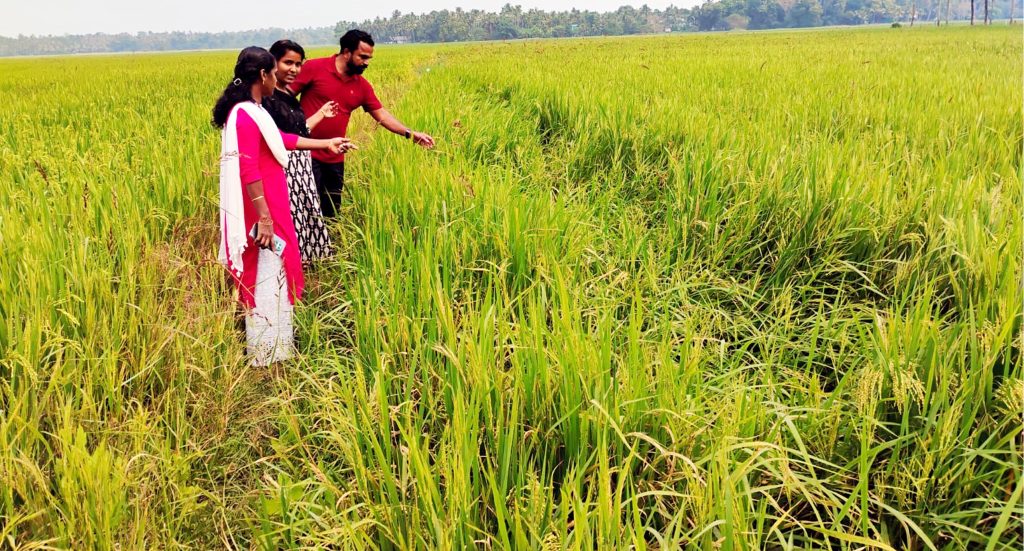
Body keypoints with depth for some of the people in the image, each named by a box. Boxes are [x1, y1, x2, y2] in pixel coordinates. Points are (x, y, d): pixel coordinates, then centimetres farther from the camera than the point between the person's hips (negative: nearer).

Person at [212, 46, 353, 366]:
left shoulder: (250, 112, 10)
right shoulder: (245, 116, -21)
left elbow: (282, 140, 22)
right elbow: (248, 171, -25)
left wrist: (326, 144, 28)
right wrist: (264, 218, -25)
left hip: (268, 208, 10)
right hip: (261, 212, -10)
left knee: (269, 274, 19)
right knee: (267, 276, -1)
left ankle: (269, 343, 32)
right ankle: (267, 351, 11)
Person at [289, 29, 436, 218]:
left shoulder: (362, 86, 7)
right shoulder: (314, 68, -8)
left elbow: (381, 114, 10)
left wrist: (410, 133, 0)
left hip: (335, 159, 6)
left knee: (331, 212, 12)